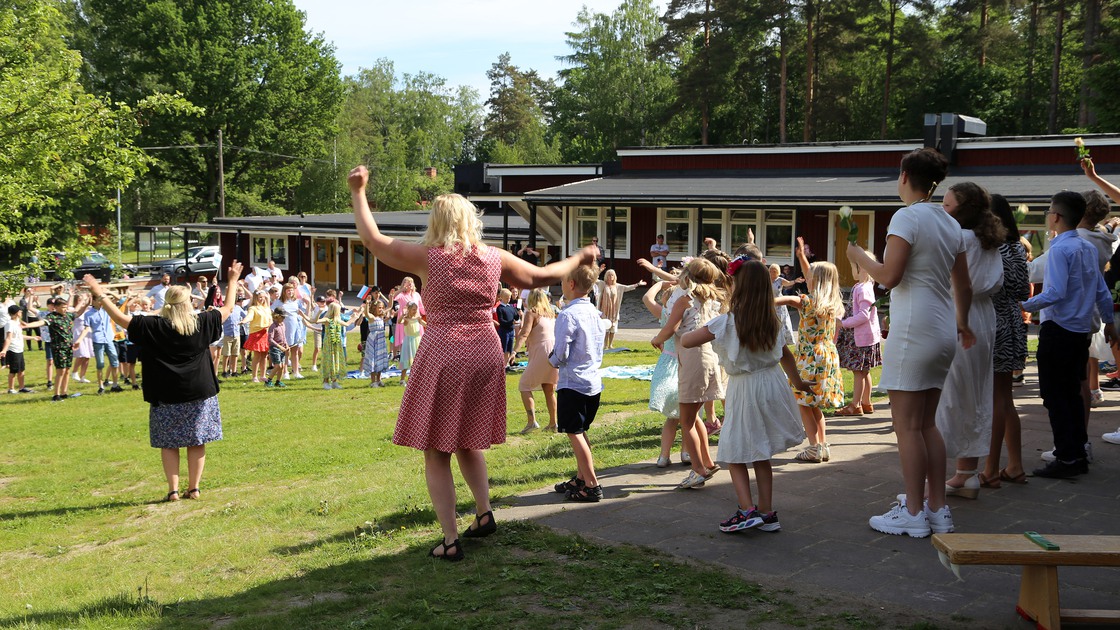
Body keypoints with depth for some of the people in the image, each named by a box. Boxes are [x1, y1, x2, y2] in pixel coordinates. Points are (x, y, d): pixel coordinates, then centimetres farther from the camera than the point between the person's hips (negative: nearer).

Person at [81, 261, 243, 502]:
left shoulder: (154, 326, -8)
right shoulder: (202, 323, -4)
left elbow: (121, 318, -5)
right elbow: (227, 309, 10)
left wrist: (99, 295, 3)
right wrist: (233, 281, 22)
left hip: (167, 396, -1)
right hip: (199, 393, 1)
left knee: (169, 443, 7)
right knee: (196, 442, 8)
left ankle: (173, 489, 5)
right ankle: (194, 488, 11)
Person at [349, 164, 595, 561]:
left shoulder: (427, 257, -6)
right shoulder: (495, 258, 4)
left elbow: (373, 239, 2)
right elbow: (542, 276, 17)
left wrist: (358, 192, 13)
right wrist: (578, 260, 34)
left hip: (442, 354, -4)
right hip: (486, 353, 5)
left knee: (436, 451, 4)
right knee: (468, 441, 25)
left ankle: (451, 541, 3)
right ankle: (484, 514, 21)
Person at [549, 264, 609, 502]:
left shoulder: (568, 315, -17)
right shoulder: (594, 312, 8)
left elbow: (561, 353, -18)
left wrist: (553, 360, 2)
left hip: (573, 382, -8)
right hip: (594, 380, 8)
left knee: (574, 433, -1)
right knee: (580, 431, 18)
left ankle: (591, 485, -1)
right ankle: (581, 478, 26)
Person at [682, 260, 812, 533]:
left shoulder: (727, 322, -16)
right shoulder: (772, 322, 1)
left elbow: (686, 341, -12)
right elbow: (785, 356, 16)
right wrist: (798, 382, 33)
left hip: (744, 389, -5)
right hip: (773, 384, 6)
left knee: (735, 454, 5)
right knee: (761, 454, 15)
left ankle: (748, 510, -8)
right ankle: (767, 512, 16)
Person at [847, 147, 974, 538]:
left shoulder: (907, 217, -11)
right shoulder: (950, 224, 13)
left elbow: (889, 277, -19)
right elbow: (964, 287, 19)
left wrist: (858, 256, -1)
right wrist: (963, 323, 36)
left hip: (914, 330, -8)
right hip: (943, 331, 8)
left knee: (907, 425, -2)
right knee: (926, 424, 14)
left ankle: (913, 513, 1)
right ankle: (938, 509, 17)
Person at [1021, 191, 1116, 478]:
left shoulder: (1059, 249, -15)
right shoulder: (1089, 248, 10)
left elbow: (1056, 292, -24)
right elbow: (1102, 291, 15)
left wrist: (1024, 306, -17)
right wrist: (1109, 322, 25)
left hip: (1058, 330, -8)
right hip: (1082, 330, 8)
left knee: (1055, 396, -3)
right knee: (1072, 393, 14)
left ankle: (1066, 458, -4)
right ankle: (1078, 455, 18)